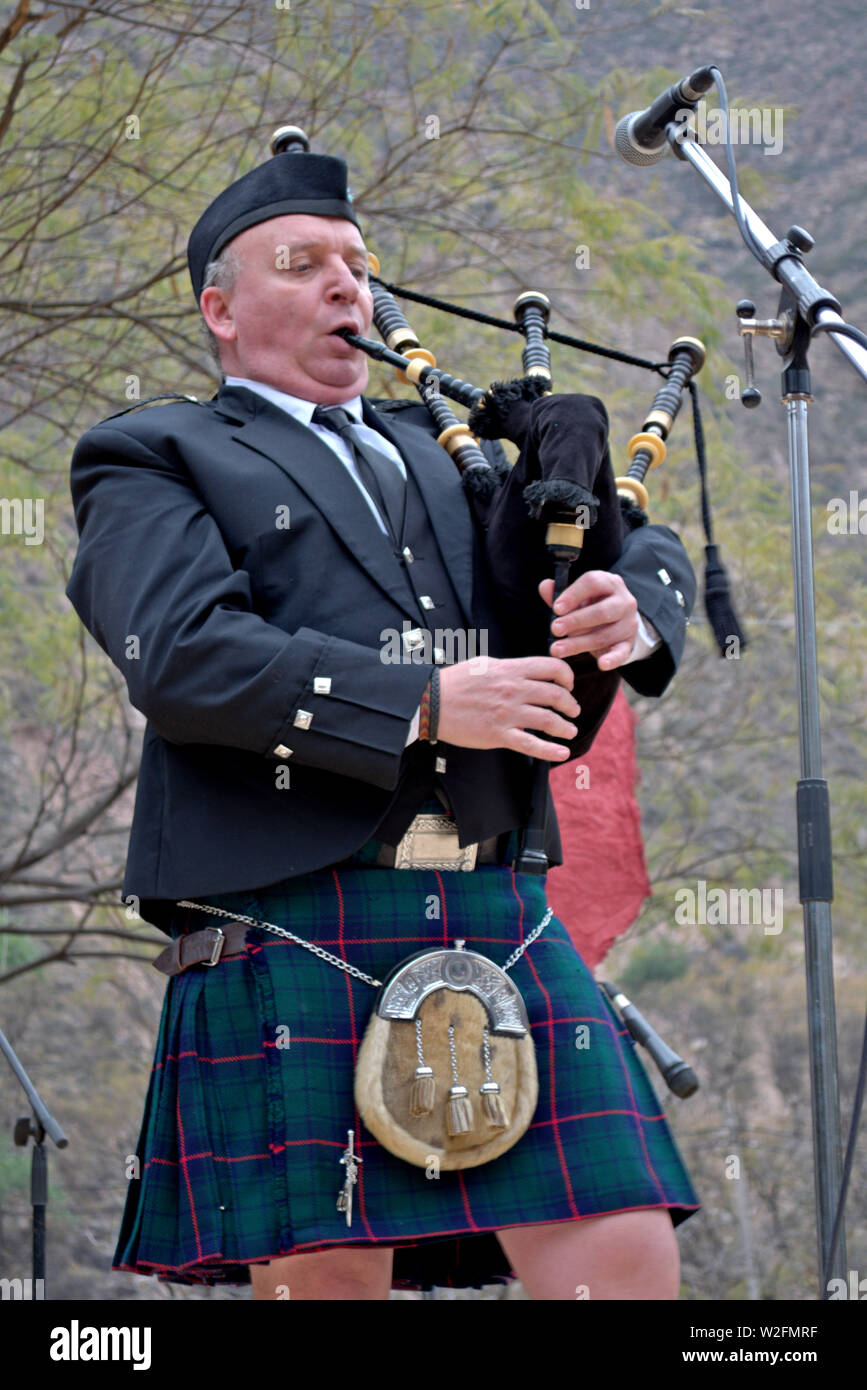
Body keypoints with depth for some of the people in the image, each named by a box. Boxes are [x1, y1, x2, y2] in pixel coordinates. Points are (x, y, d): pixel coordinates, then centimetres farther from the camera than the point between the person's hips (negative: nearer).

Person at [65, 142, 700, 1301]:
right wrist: (422, 701, -17)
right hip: (296, 934, -4)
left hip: (504, 922, 5)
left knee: (629, 1267, -5)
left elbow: (650, 550, 24)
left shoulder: (443, 458, 28)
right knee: (325, 1279, -4)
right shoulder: (151, 464, 10)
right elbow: (182, 655, -9)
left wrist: (630, 608, -2)